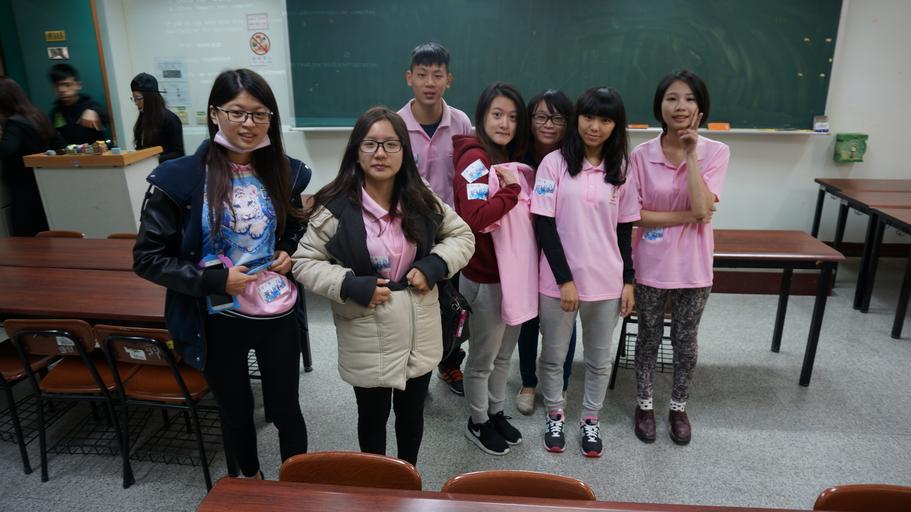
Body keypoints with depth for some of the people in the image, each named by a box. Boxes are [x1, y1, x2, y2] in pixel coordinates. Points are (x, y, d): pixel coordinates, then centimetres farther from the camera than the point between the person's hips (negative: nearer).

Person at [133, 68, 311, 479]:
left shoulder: (283, 172, -2)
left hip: (277, 314, 2)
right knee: (235, 409, 20)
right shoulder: (180, 178, -14)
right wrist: (214, 280, -19)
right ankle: (251, 481, 47)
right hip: (218, 320, -1)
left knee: (284, 407, 14)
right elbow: (147, 258, -10)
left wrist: (291, 252, -6)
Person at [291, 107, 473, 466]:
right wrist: (351, 286, -22)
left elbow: (462, 236, 7)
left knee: (412, 410, 22)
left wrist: (434, 265, -11)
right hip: (367, 339, -3)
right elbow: (304, 263, -8)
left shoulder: (422, 201, -3)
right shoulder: (335, 207, -14)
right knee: (373, 414, 16)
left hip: (419, 333, 3)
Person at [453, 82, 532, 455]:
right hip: (486, 278, -8)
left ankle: (496, 412, 40)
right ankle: (477, 422, 30)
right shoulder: (475, 159, -17)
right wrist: (512, 190, -21)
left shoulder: (512, 160, 10)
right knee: (482, 357, 11)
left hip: (516, 272, 8)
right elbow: (474, 218, -31)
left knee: (504, 354, 21)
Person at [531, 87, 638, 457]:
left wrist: (628, 281, 5)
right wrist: (565, 279, -13)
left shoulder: (620, 170, 3)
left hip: (606, 282, 3)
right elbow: (544, 225, -10)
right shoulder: (554, 163, -7)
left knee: (599, 359, 16)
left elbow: (624, 230, 8)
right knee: (553, 356, 14)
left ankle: (590, 420, 36)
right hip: (560, 281, -2)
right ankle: (555, 415, 36)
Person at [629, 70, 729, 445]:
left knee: (685, 341, 15)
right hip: (651, 265, 0)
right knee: (649, 338, 15)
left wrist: (691, 154, -19)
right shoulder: (641, 155, -8)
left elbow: (702, 208, -21)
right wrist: (686, 217, -17)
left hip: (693, 266, 1)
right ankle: (644, 405, 34)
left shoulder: (715, 152, -7)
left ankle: (679, 408, 36)